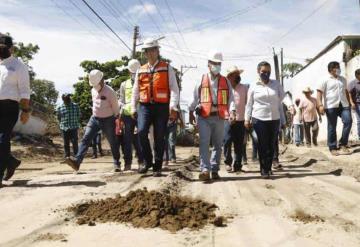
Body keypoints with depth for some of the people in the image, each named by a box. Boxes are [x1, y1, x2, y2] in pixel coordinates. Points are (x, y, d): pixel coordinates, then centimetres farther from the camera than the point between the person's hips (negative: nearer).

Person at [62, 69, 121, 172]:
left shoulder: (110, 92, -15)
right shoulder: (93, 91, 5)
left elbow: (115, 108, -7)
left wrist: (117, 120, -2)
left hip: (108, 120, -5)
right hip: (94, 119, 5)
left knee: (113, 143, 4)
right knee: (86, 139, -10)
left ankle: (117, 164, 17)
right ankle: (76, 161, -21)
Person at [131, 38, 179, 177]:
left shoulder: (167, 68, 5)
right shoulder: (140, 71, 15)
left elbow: (174, 88, -3)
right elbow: (135, 91, 20)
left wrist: (173, 107, -15)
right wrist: (133, 108, 14)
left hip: (162, 107, -2)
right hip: (145, 106, 2)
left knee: (159, 137, 0)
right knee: (141, 132, -16)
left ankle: (157, 167, 12)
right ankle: (147, 161, 3)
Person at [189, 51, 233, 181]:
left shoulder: (225, 81, 8)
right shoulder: (201, 80, 6)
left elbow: (230, 98, 2)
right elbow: (195, 97, 8)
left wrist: (232, 112, -13)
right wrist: (191, 112, 6)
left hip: (219, 117, 2)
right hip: (204, 117, -2)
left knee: (218, 144, 9)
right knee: (204, 143, -13)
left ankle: (215, 170, 19)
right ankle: (205, 170, -15)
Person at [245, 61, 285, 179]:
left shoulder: (276, 84, 5)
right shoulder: (253, 86, 3)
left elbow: (280, 100, 9)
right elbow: (249, 104, 7)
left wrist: (283, 119, 8)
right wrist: (247, 119, 3)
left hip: (274, 119, 2)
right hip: (259, 119, -2)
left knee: (271, 145, 5)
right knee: (263, 145, -1)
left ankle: (268, 168, 16)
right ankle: (264, 170, 6)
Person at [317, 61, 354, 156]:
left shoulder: (343, 79, 18)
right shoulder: (326, 80, 0)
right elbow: (319, 92, -5)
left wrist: (350, 101, 18)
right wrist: (320, 105, -16)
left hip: (343, 105, 5)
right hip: (331, 106, -5)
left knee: (348, 121, -11)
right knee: (332, 127, 0)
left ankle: (343, 144, 2)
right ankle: (333, 148, 8)